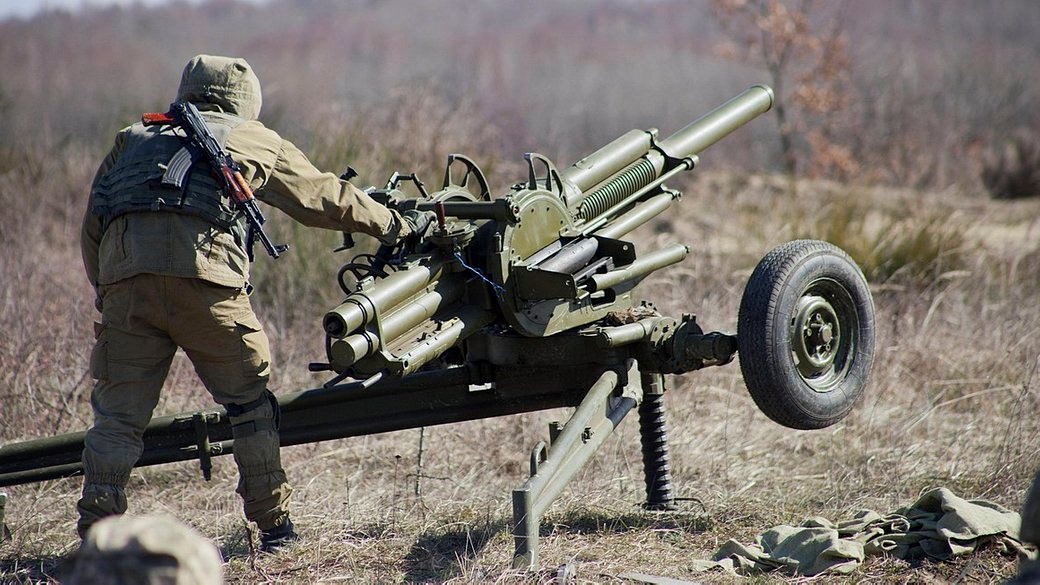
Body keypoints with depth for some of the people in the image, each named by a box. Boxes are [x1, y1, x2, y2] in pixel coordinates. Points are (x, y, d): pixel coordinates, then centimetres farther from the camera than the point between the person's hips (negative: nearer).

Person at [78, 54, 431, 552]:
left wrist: (107, 296, 29)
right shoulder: (254, 140, 24)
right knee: (248, 401, 13)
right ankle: (274, 525, 17)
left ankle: (96, 533, -2)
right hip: (202, 272, -2)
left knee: (118, 412, 6)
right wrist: (397, 225, 44)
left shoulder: (132, 139, 31)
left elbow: (93, 226, 24)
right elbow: (328, 198, 31)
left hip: (125, 271, 2)